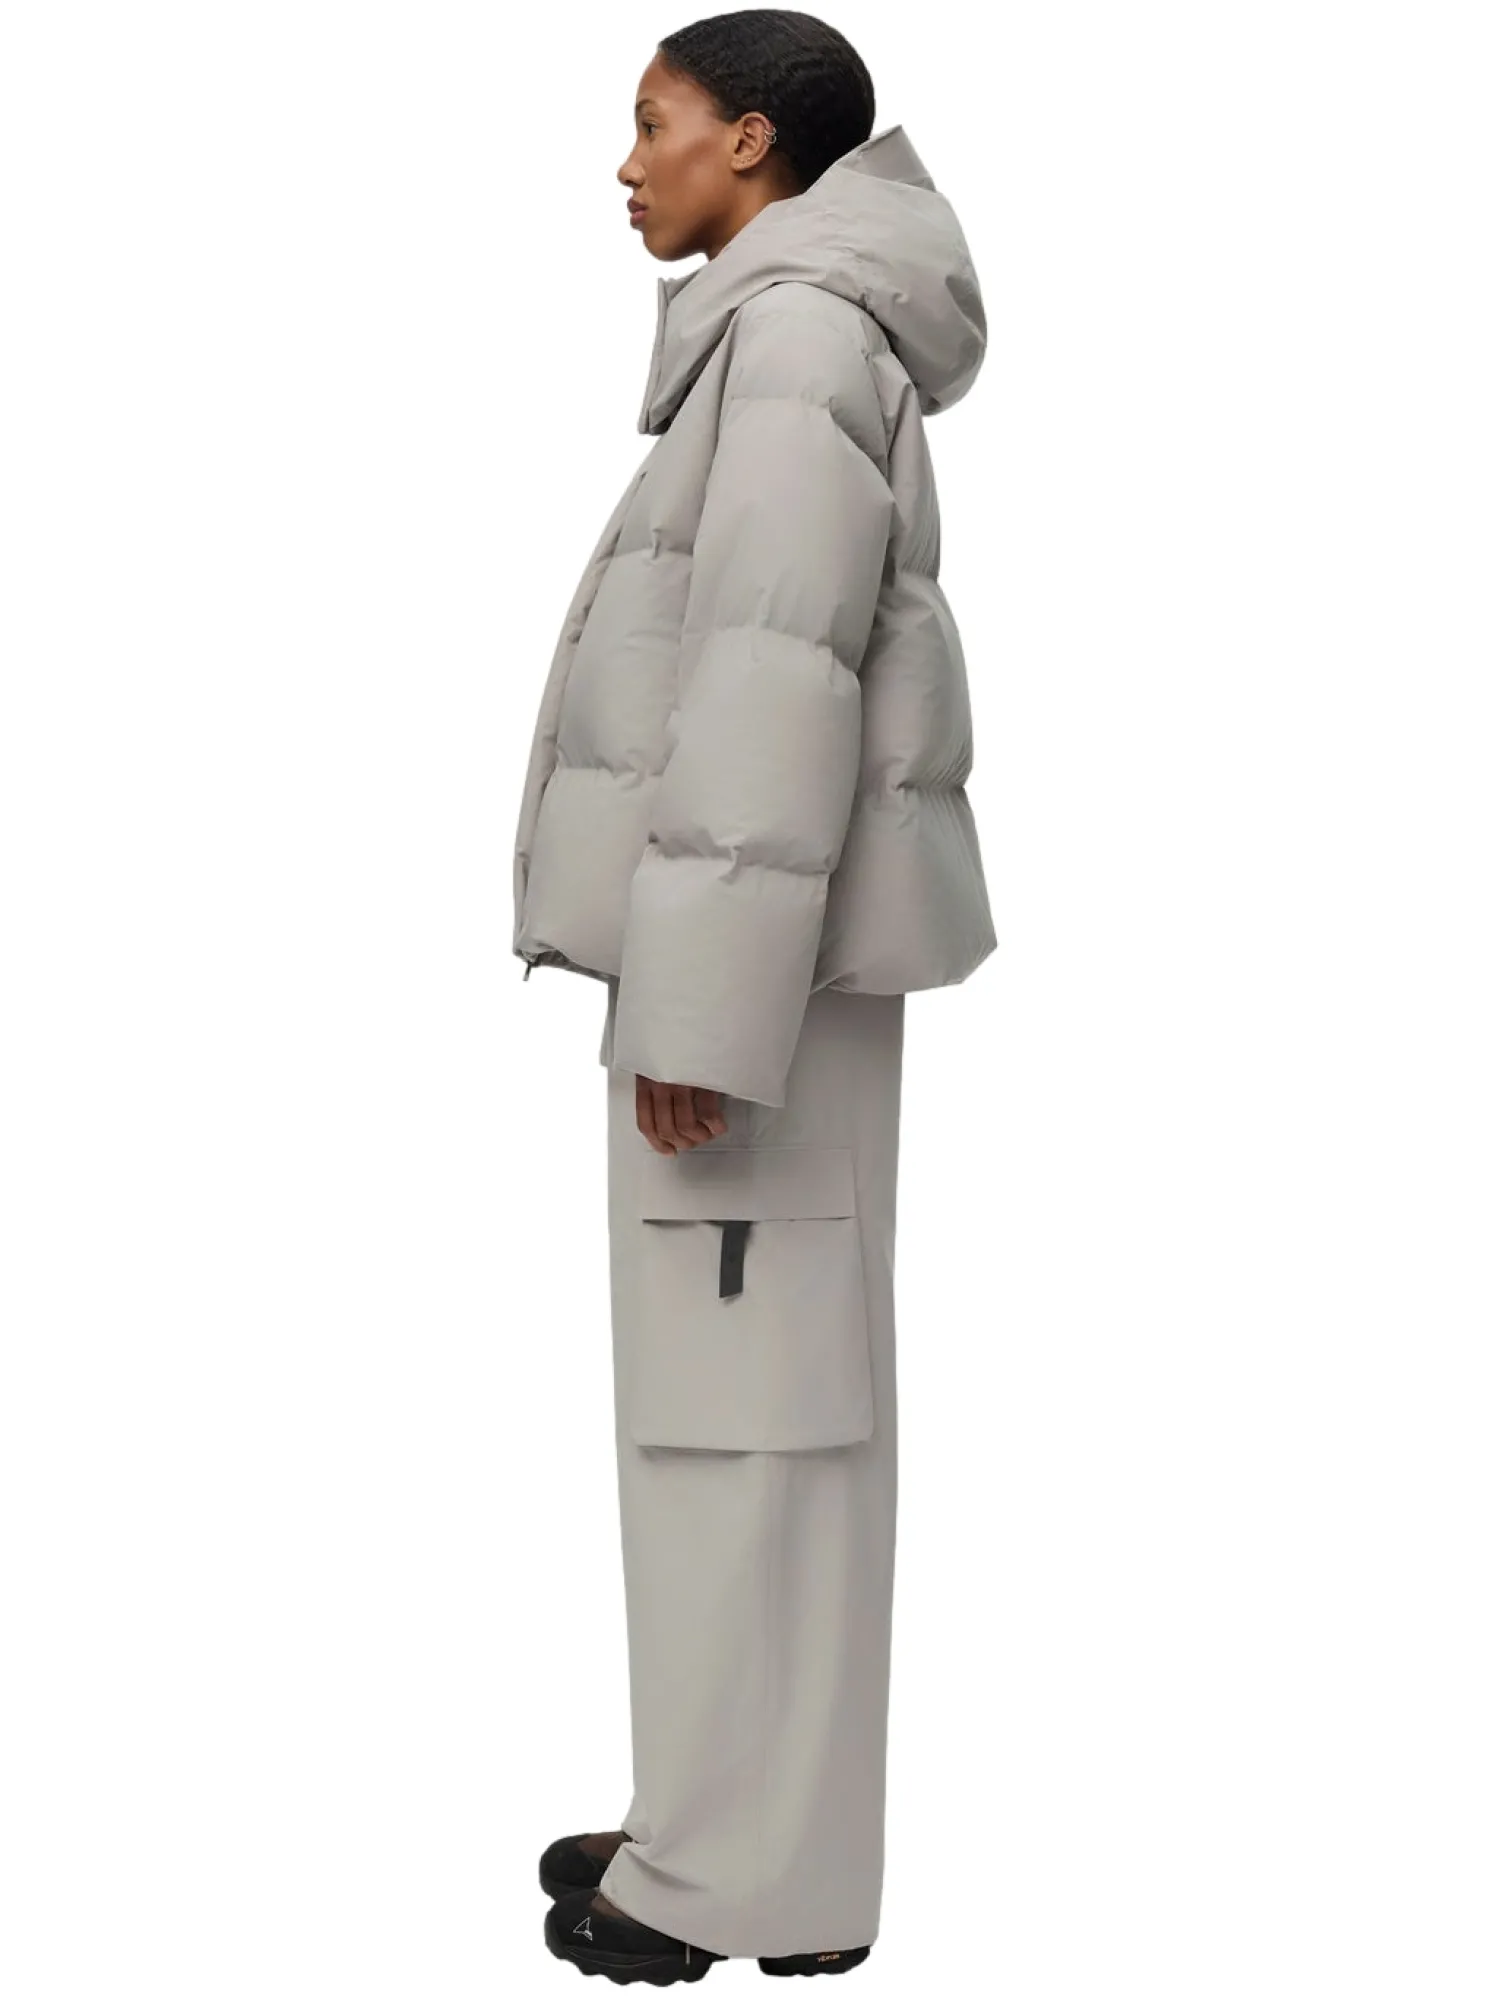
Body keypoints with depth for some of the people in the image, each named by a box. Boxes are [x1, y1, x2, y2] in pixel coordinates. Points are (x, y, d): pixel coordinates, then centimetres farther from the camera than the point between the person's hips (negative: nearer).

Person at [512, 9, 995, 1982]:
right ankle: (735, 1818, 20)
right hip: (741, 934, 10)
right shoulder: (791, 330, 17)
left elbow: (775, 677, -21)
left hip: (759, 945, -10)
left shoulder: (798, 332, -12)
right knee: (734, 1379, 12)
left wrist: (707, 999, -23)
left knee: (746, 1387, -6)